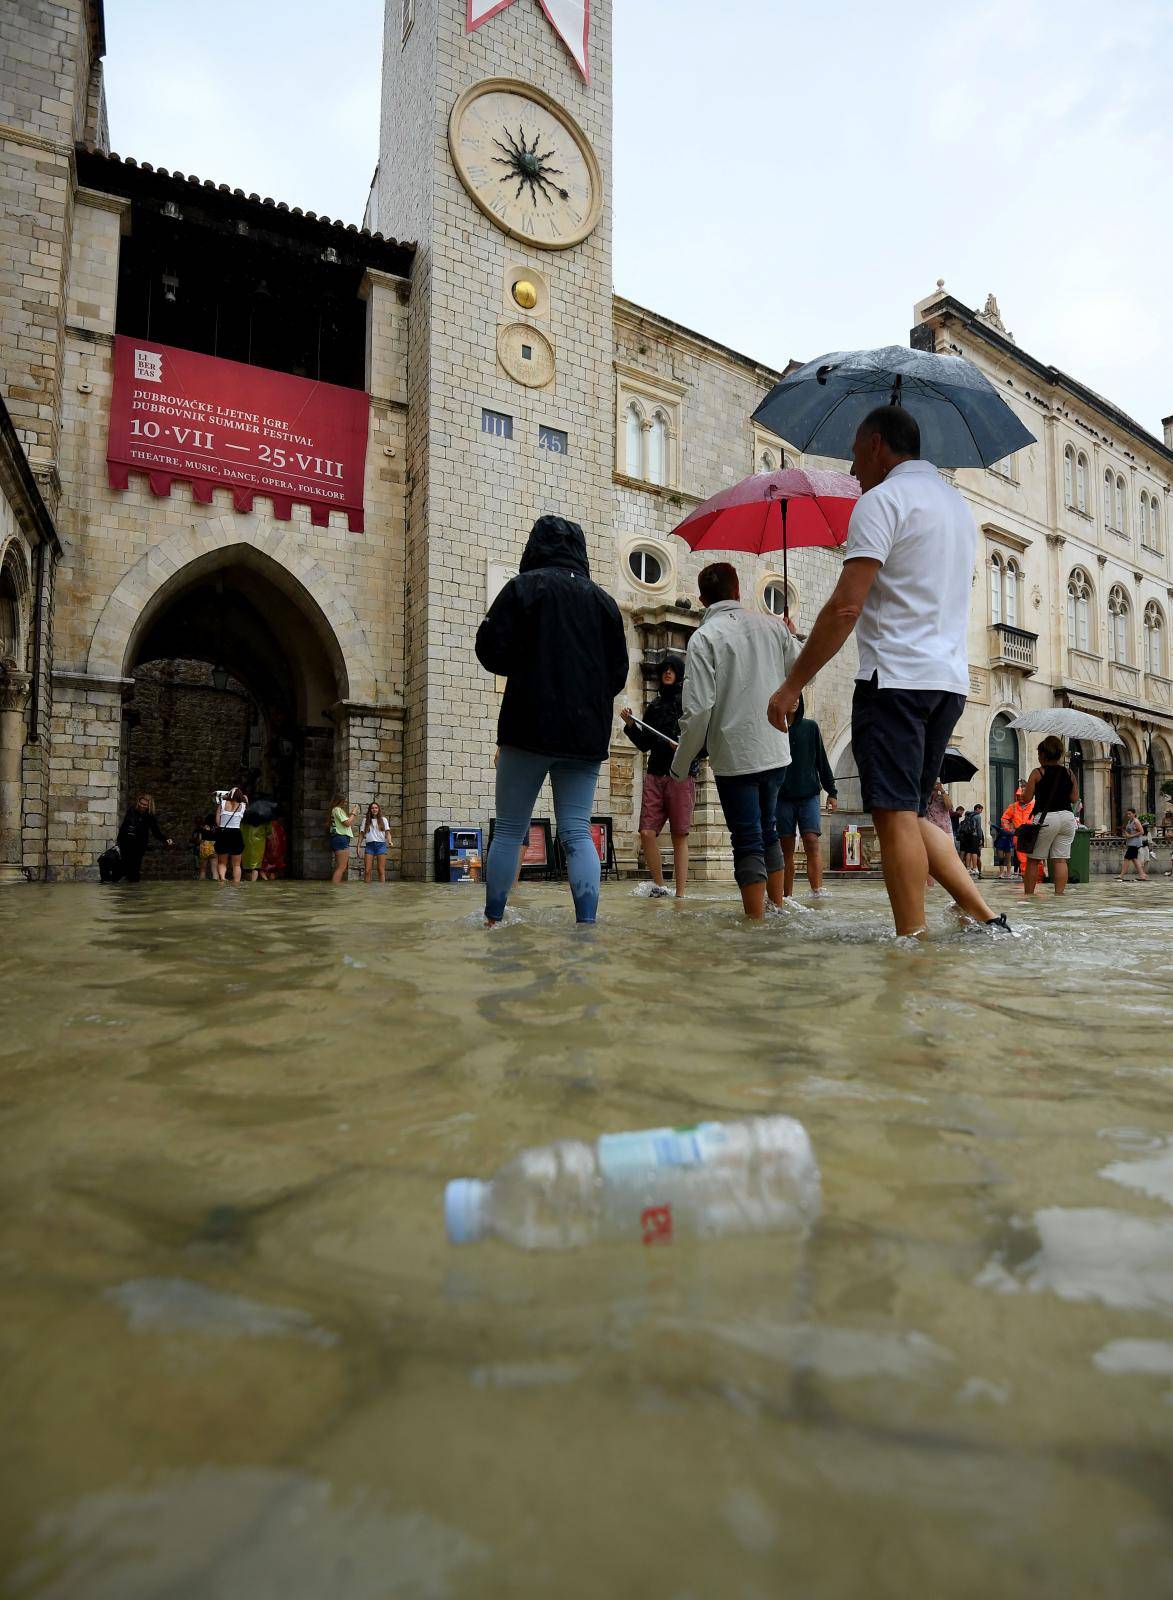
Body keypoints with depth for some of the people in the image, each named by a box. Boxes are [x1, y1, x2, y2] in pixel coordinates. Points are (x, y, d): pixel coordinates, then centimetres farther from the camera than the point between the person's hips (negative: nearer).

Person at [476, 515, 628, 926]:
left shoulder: (524, 586, 0)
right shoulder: (603, 599, 12)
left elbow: (491, 650, -6)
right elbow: (619, 670, 13)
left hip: (531, 726, -3)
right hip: (588, 733, 3)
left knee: (509, 830, 6)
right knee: (578, 833, 3)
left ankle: (492, 920, 10)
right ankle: (587, 921, -5)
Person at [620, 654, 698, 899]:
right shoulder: (655, 705, 19)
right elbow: (644, 744, 19)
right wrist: (630, 725, 5)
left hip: (682, 775, -4)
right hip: (655, 775, 4)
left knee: (679, 835, -3)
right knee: (647, 833, -6)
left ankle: (680, 894, -1)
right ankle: (659, 885, 10)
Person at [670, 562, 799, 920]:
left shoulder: (704, 637, -10)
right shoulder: (773, 626, 4)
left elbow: (698, 709, -16)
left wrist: (681, 763, -4)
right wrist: (792, 638, 35)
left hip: (734, 755, -5)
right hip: (776, 750, 5)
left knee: (748, 842, 1)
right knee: (768, 831, 20)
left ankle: (757, 919, 2)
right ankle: (779, 908, 27)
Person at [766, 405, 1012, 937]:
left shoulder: (882, 498, -5)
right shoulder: (957, 504, 24)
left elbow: (846, 606, -15)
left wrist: (792, 684, -12)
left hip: (896, 675, -9)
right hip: (951, 680, 9)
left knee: (896, 813, -7)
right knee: (911, 813, 14)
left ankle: (913, 939, -6)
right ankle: (986, 920, 8)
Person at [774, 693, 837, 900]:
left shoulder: (811, 727, 10)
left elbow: (822, 760, 12)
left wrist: (831, 791, 10)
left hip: (809, 795, 1)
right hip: (783, 796, 0)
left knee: (812, 842, -13)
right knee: (786, 848, 2)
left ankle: (817, 888, -20)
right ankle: (787, 896, 6)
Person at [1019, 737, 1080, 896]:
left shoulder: (1038, 773, -3)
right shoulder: (1069, 773, 9)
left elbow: (1026, 799, -5)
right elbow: (1075, 799, 9)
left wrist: (1025, 788, 15)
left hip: (1046, 817, -4)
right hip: (1067, 817, 4)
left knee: (1033, 859, 3)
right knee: (1060, 859, 3)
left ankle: (1028, 893, 3)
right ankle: (1059, 893, -1)